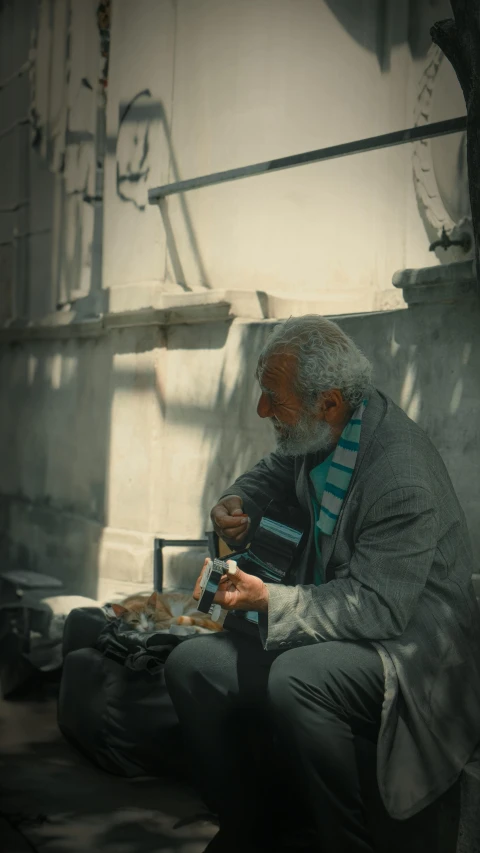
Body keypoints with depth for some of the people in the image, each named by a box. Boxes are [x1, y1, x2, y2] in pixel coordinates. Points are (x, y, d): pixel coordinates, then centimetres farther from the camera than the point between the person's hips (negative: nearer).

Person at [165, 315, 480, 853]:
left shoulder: (404, 480, -26)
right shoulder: (321, 435, 1)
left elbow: (378, 608, -26)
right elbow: (275, 472, 24)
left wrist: (269, 600, -28)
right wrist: (239, 502, 2)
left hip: (409, 652, -9)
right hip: (334, 627, 9)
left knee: (294, 681, -37)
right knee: (191, 665, -3)